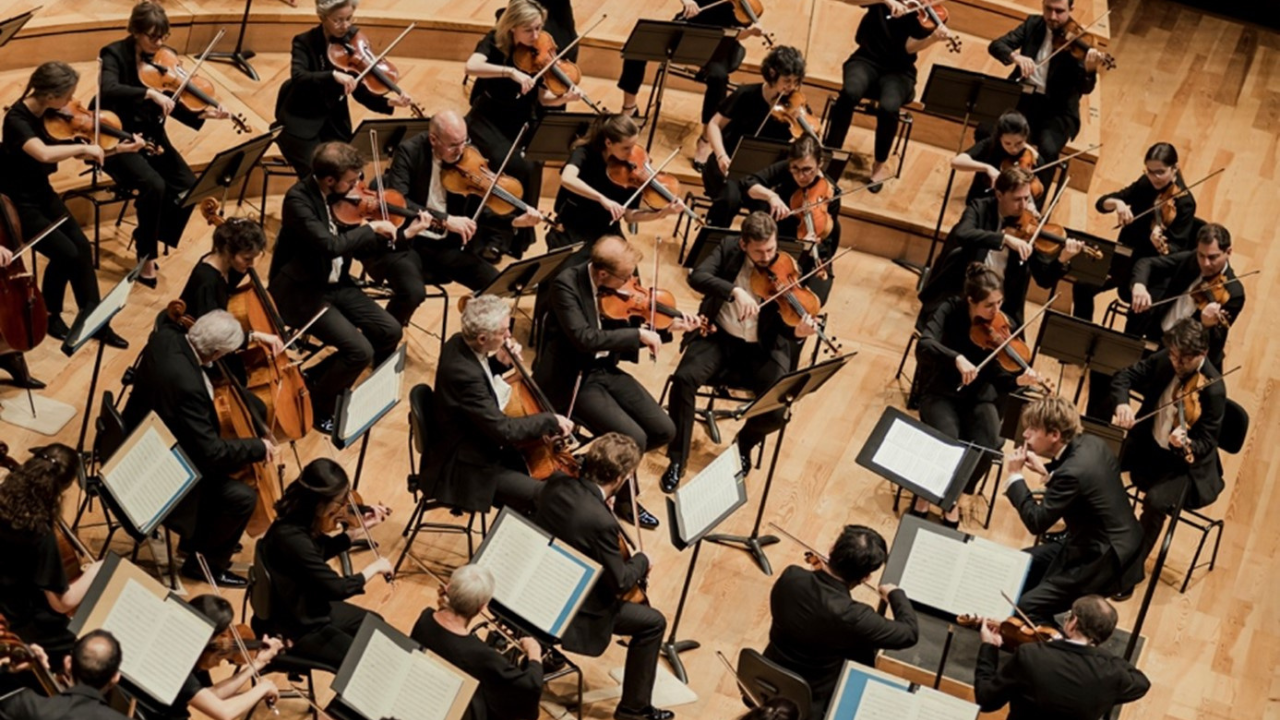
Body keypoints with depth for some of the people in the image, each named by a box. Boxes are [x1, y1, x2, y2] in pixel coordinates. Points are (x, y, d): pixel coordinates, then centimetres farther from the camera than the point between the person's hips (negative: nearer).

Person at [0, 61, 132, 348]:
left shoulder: (50, 114, -4)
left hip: (42, 193, 7)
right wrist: (84, 146, -35)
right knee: (65, 252, -17)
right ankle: (48, 314, 7)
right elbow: (45, 153, -47)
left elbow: (72, 152, 3)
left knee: (81, 245, -10)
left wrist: (118, 149, -7)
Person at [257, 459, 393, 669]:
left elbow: (321, 552, 14)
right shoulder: (292, 537, -35)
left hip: (311, 608, 10)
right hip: (296, 630, -10)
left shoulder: (303, 522, -9)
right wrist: (374, 568, -14)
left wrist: (358, 530, 4)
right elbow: (338, 588, -30)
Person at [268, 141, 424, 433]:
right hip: (300, 291, -8)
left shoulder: (341, 197, 0)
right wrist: (371, 227, -22)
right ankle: (316, 406, 4)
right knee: (360, 351, -21)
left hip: (334, 283, 8)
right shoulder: (298, 199, -24)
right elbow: (330, 245, -36)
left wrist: (406, 233, 3)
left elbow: (358, 245, 12)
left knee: (390, 331, -3)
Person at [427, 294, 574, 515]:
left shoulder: (461, 343, -5)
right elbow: (503, 430, -30)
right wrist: (551, 420, -19)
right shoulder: (464, 373, -34)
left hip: (482, 445, 10)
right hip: (467, 467, -10)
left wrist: (499, 363, -2)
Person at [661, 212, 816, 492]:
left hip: (761, 348, -1)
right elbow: (696, 277, -21)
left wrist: (797, 332, -37)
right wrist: (735, 290, -36)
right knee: (684, 378, -26)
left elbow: (781, 328, -12)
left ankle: (745, 442, 14)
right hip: (720, 336, 1)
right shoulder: (729, 248, -5)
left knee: (777, 409, -23)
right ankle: (677, 460, -8)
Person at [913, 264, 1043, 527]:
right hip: (942, 394, -2)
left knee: (986, 447, -26)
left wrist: (1019, 380, -32)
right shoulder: (951, 309, -14)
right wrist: (957, 358, -44)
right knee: (947, 441, -31)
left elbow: (998, 380, -11)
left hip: (979, 399, 2)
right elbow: (923, 346, -29)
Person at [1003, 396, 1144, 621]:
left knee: (1025, 607, -12)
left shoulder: (1073, 471, -30)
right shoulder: (1090, 443, -3)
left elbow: (1037, 523, -22)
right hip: (1110, 543, 10)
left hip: (1104, 562, -10)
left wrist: (1014, 476, -15)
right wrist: (1046, 471, 1)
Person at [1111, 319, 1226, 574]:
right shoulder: (1166, 360, -9)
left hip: (1186, 463, -6)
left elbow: (1206, 444, -21)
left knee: (1155, 500, -30)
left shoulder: (1212, 389, -24)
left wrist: (1185, 445, -44)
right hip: (1147, 442, 6)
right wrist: (1122, 403, -23)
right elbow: (1125, 376, -1)